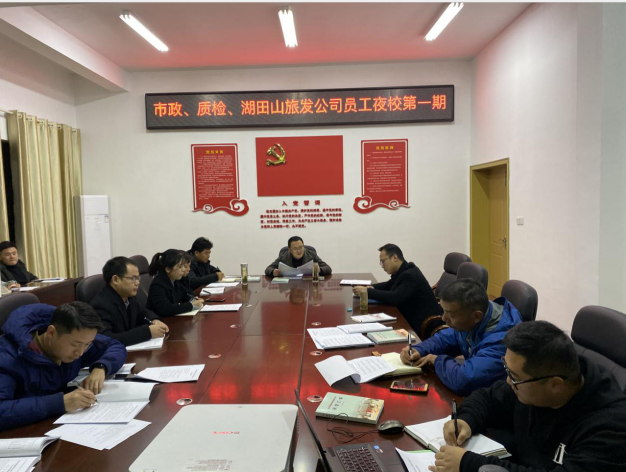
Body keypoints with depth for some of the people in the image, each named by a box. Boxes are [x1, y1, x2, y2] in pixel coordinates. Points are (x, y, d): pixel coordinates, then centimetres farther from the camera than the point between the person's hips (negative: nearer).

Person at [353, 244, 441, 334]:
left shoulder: (410, 275, -21)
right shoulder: (402, 271, 7)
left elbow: (395, 298, -29)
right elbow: (388, 285, 20)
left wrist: (368, 291, -25)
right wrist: (372, 288, -1)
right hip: (411, 319, 8)